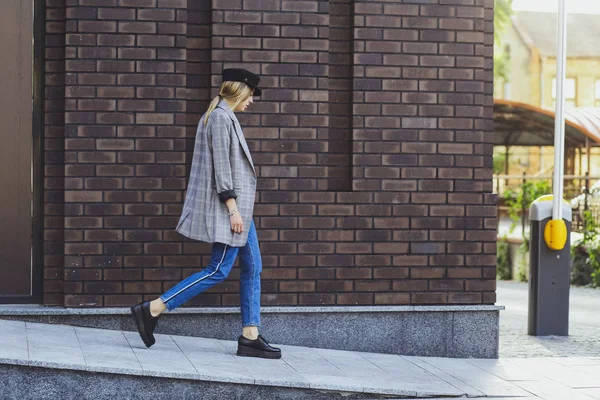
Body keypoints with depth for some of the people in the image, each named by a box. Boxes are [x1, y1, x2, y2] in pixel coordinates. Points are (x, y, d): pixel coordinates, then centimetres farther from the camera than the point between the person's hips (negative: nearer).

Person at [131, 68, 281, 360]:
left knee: (252, 267, 8)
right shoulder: (221, 118, -14)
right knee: (218, 270, -9)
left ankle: (250, 337, 9)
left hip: (238, 205, 11)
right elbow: (221, 167, -19)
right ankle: (151, 310, -6)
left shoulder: (222, 117, 17)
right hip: (228, 204, -11)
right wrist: (232, 209, -20)